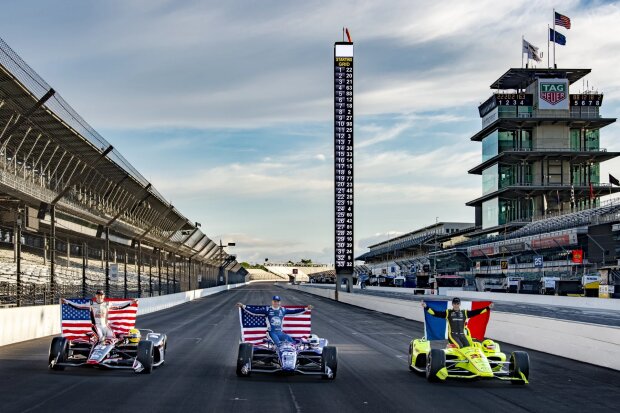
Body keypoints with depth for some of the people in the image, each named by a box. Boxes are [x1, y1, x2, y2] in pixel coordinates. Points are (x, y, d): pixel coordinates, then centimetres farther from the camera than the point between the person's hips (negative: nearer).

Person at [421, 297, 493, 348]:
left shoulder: (464, 313, 14)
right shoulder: (448, 312, 5)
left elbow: (476, 312, 10)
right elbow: (435, 313, -2)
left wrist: (488, 308, 5)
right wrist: (426, 307, -14)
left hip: (462, 334, 4)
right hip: (452, 334, -3)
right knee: (460, 347, -27)